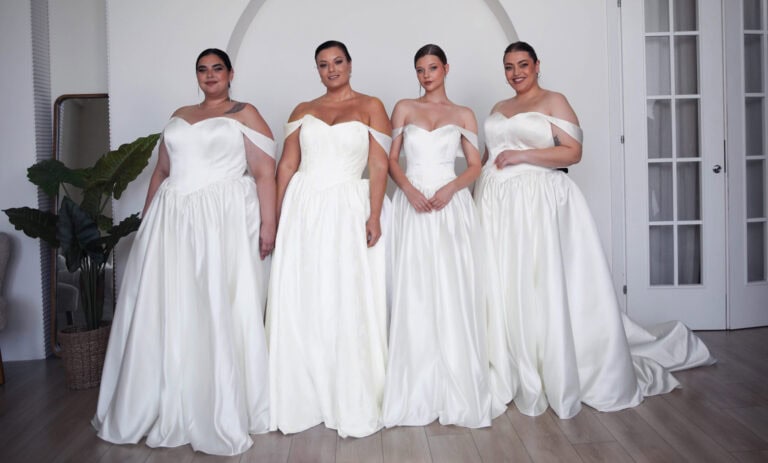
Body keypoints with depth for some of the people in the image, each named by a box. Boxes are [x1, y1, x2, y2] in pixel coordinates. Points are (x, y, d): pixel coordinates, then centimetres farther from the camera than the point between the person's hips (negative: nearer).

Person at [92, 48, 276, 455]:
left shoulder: (245, 114, 5)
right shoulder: (179, 116, 21)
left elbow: (265, 173, -4)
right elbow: (161, 171, 21)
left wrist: (268, 224, -13)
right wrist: (147, 219, 14)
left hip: (224, 220, -5)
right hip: (171, 221, 6)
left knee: (221, 311, -4)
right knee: (164, 312, 4)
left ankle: (223, 412, 8)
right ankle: (164, 410, 18)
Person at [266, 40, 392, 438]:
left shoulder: (370, 107, 7)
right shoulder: (302, 111, 14)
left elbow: (379, 166, -1)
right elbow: (286, 166, 9)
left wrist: (374, 215, -12)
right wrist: (278, 218, 2)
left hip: (348, 210, -2)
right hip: (302, 210, 3)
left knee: (348, 307, 0)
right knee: (300, 304, 3)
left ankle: (352, 405, 14)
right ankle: (304, 400, 17)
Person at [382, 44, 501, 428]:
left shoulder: (463, 115, 12)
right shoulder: (404, 108, 13)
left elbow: (475, 166, 7)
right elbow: (391, 159, 6)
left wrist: (449, 188, -13)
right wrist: (410, 190, -12)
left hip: (452, 207, 0)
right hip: (412, 205, 1)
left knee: (454, 295, -3)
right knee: (414, 296, -1)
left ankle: (458, 393, 9)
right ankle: (418, 394, 9)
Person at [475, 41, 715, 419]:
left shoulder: (553, 101, 4)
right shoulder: (498, 109, 21)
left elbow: (573, 151, -7)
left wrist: (521, 155, -12)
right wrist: (475, 196, 11)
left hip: (537, 203, -5)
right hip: (495, 205, 6)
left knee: (541, 289, -7)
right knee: (500, 289, 3)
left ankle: (554, 379, 6)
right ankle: (508, 376, 14)